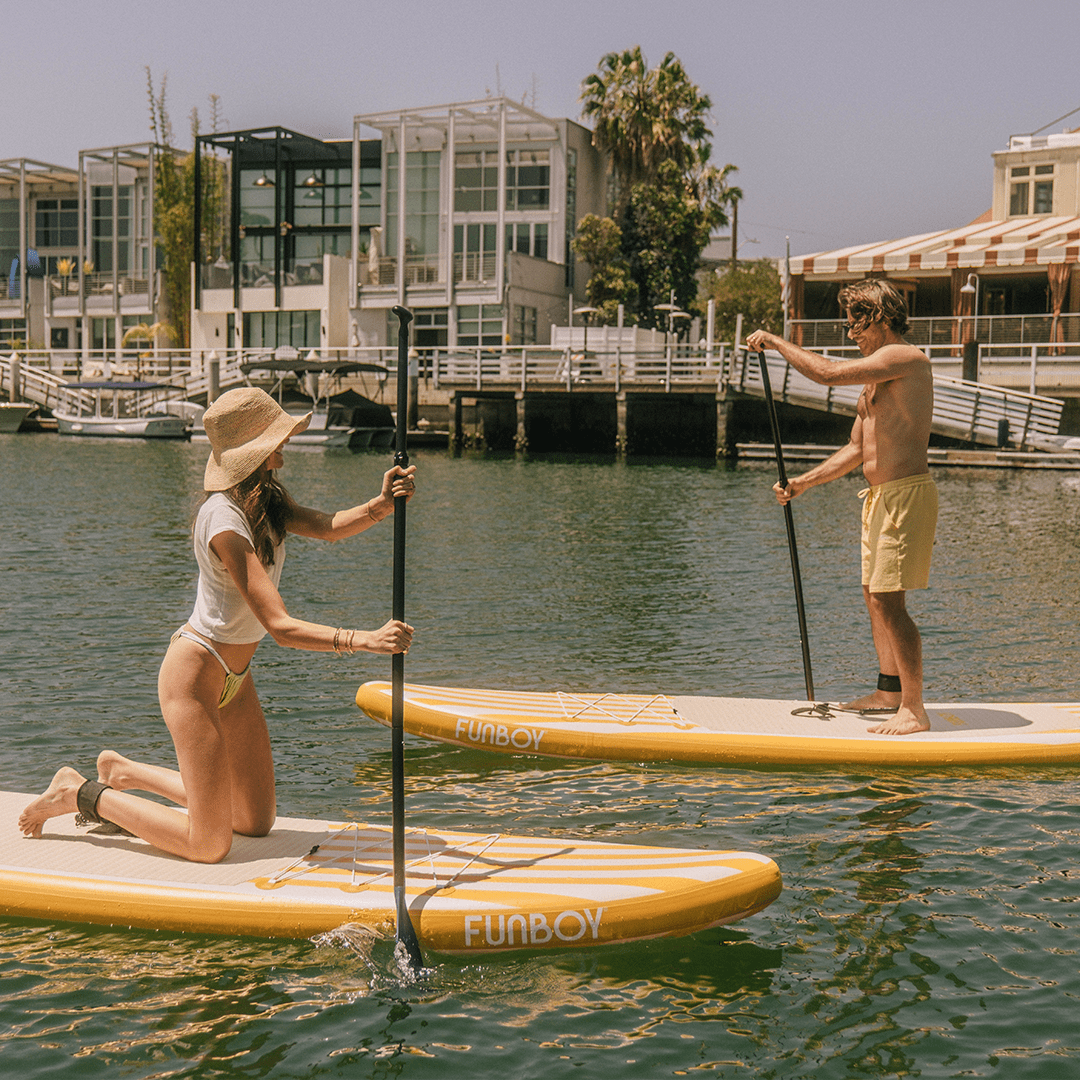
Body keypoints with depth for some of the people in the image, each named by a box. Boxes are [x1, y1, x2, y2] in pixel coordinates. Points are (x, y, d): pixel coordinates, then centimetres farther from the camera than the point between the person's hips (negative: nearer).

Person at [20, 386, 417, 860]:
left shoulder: (265, 498, 2)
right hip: (194, 673, -9)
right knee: (209, 844, -6)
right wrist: (364, 640, -40)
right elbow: (280, 626, -31)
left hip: (234, 678, 9)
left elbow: (324, 527, -14)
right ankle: (81, 793, 11)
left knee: (257, 821, 16)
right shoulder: (223, 518, -26)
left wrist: (381, 505, -32)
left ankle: (125, 772, 28)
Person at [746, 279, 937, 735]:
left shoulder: (904, 357, -11)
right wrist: (802, 483, 14)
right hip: (879, 496, 10)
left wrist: (775, 342, -10)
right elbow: (855, 450, 21)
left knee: (889, 600, -13)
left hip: (906, 493, -10)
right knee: (875, 596, 15)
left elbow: (827, 373, -21)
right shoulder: (877, 378, 19)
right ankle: (889, 691, 26)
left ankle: (914, 710, -8)